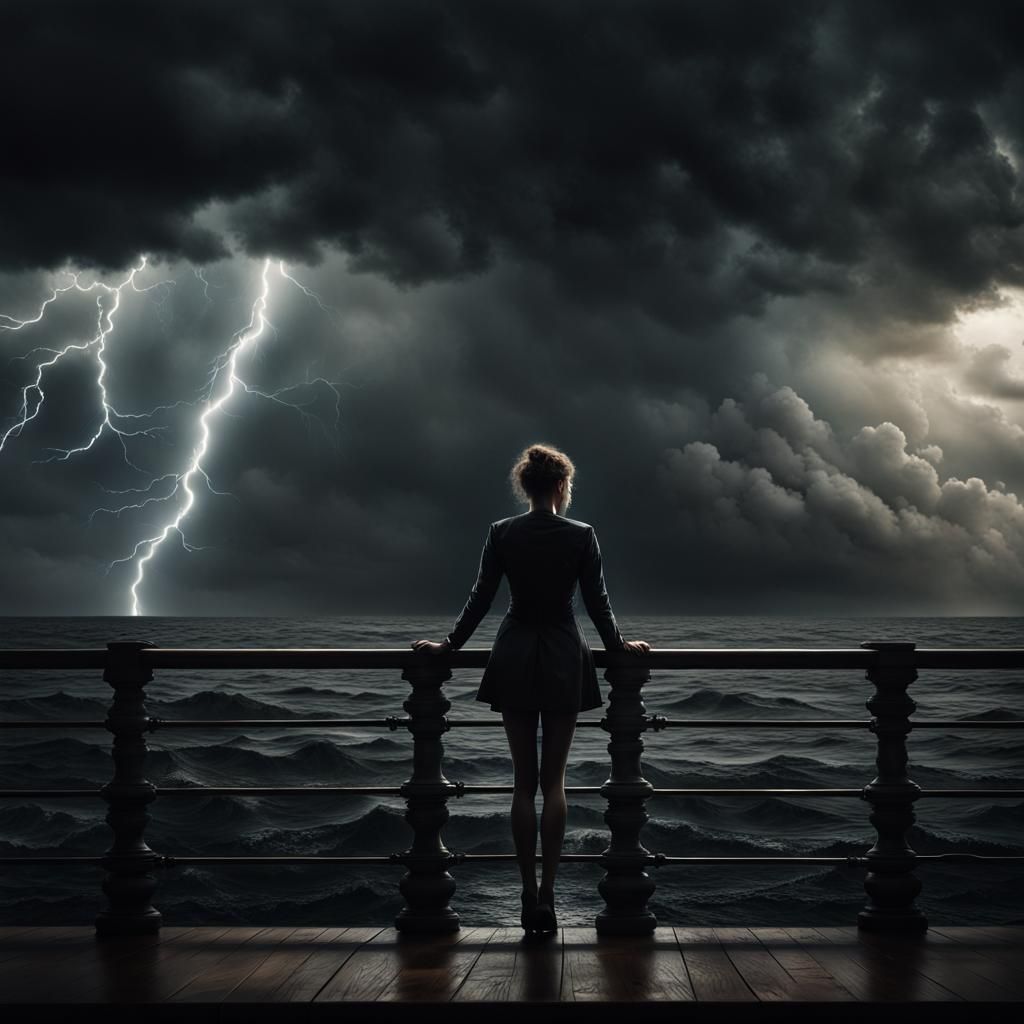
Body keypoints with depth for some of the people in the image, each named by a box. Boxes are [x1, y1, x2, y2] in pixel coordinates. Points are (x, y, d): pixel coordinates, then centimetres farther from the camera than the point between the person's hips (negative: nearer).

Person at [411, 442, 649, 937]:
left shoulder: (502, 533, -4)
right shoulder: (582, 535, -6)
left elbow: (480, 598, -2)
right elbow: (597, 602, -1)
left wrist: (449, 644, 10)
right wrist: (619, 645, 14)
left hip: (514, 660, 1)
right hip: (564, 661, -1)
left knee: (524, 781, 7)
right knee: (554, 780, 5)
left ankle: (528, 896, 6)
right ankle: (546, 892, -4)